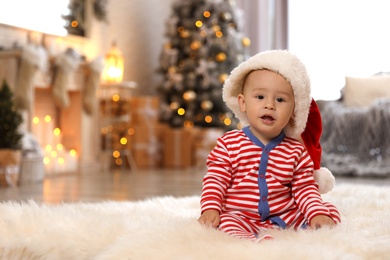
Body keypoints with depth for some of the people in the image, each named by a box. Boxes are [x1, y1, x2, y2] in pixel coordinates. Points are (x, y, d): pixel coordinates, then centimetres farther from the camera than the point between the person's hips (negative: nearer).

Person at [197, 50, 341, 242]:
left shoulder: (297, 151, 6)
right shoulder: (229, 144, -1)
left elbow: (304, 188, 5)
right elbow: (215, 180, -2)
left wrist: (318, 213, -12)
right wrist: (210, 209, -17)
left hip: (286, 217, 4)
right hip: (242, 218, -3)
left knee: (330, 211, -10)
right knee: (225, 222, -34)